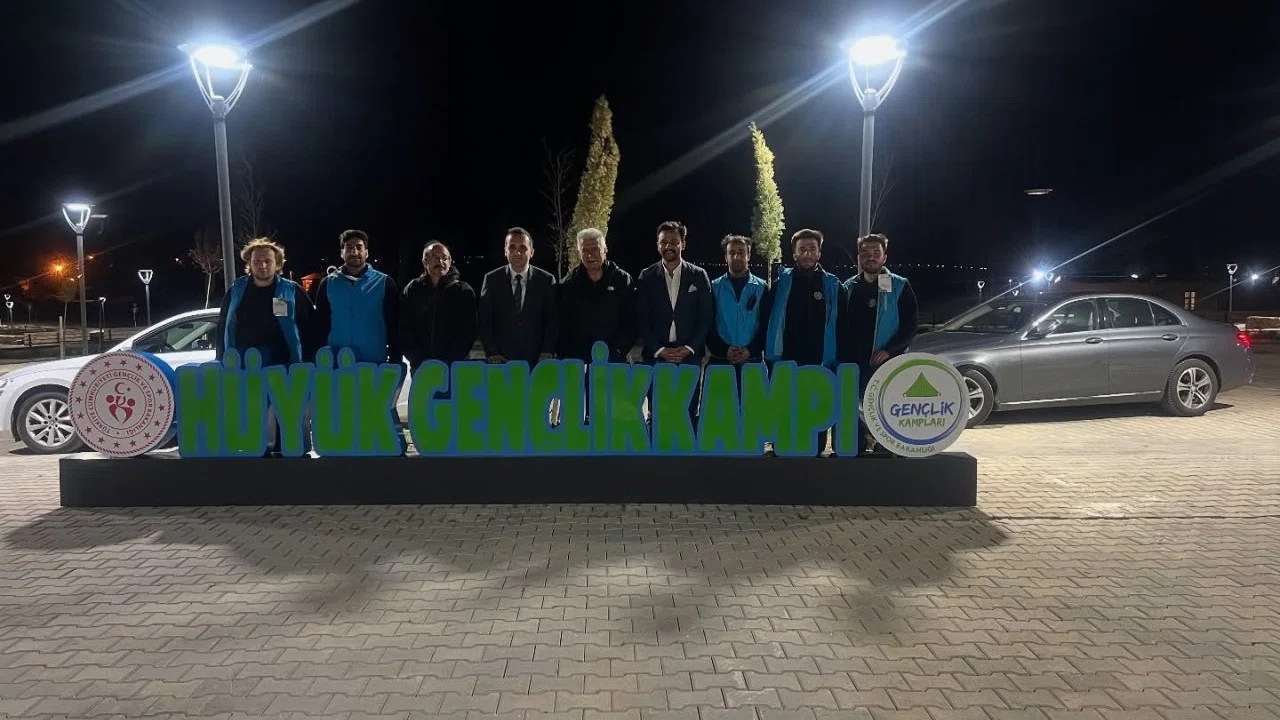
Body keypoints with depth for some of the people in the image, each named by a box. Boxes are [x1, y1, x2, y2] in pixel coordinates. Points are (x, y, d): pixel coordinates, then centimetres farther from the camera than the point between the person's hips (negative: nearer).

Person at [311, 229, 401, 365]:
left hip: (375, 363, -1)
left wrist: (395, 361, -4)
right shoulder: (328, 284, 8)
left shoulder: (384, 283, 2)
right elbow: (321, 326, 10)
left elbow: (394, 326, 1)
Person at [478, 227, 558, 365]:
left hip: (537, 360, 0)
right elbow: (484, 321, 4)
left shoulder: (547, 280, 5)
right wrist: (492, 353, -7)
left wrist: (547, 352, -8)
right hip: (502, 360, 0)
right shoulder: (492, 279, 6)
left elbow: (553, 320, 4)